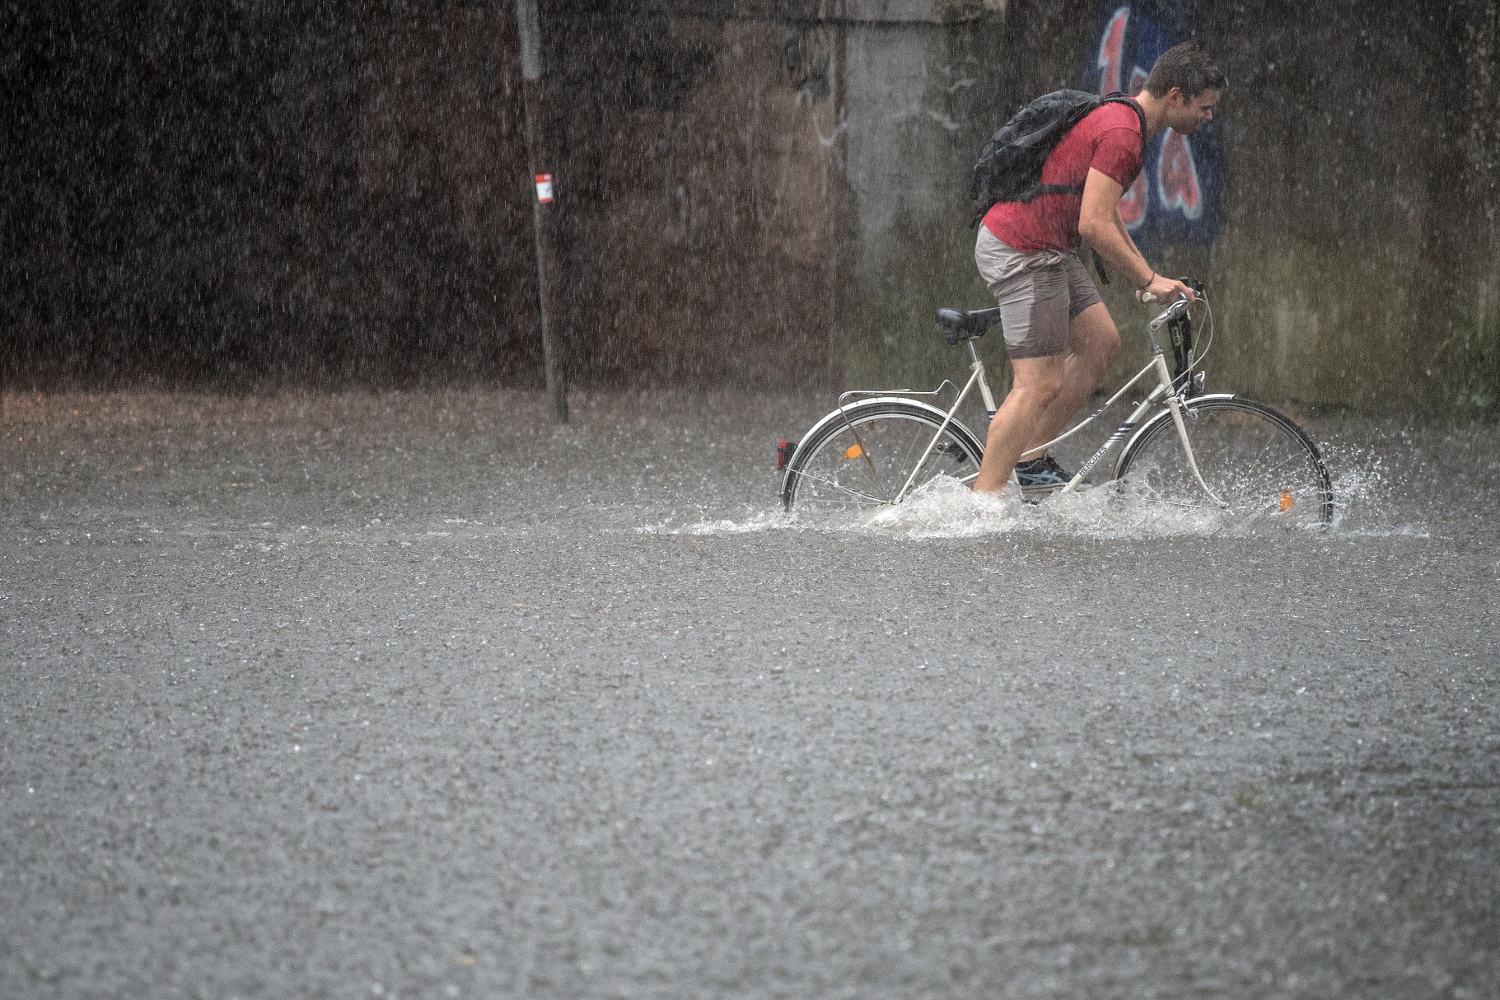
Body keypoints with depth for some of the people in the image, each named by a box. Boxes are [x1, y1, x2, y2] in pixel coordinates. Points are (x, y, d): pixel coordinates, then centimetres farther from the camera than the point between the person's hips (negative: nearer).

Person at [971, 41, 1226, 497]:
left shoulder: (1117, 117, 15)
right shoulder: (1122, 134, -19)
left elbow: (1102, 212, 24)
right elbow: (1094, 225, -23)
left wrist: (1144, 275, 22)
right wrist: (1148, 280, -15)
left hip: (1045, 247, 10)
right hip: (1023, 252, -10)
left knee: (1101, 343, 11)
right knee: (1041, 384, -9)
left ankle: (1029, 460, 13)